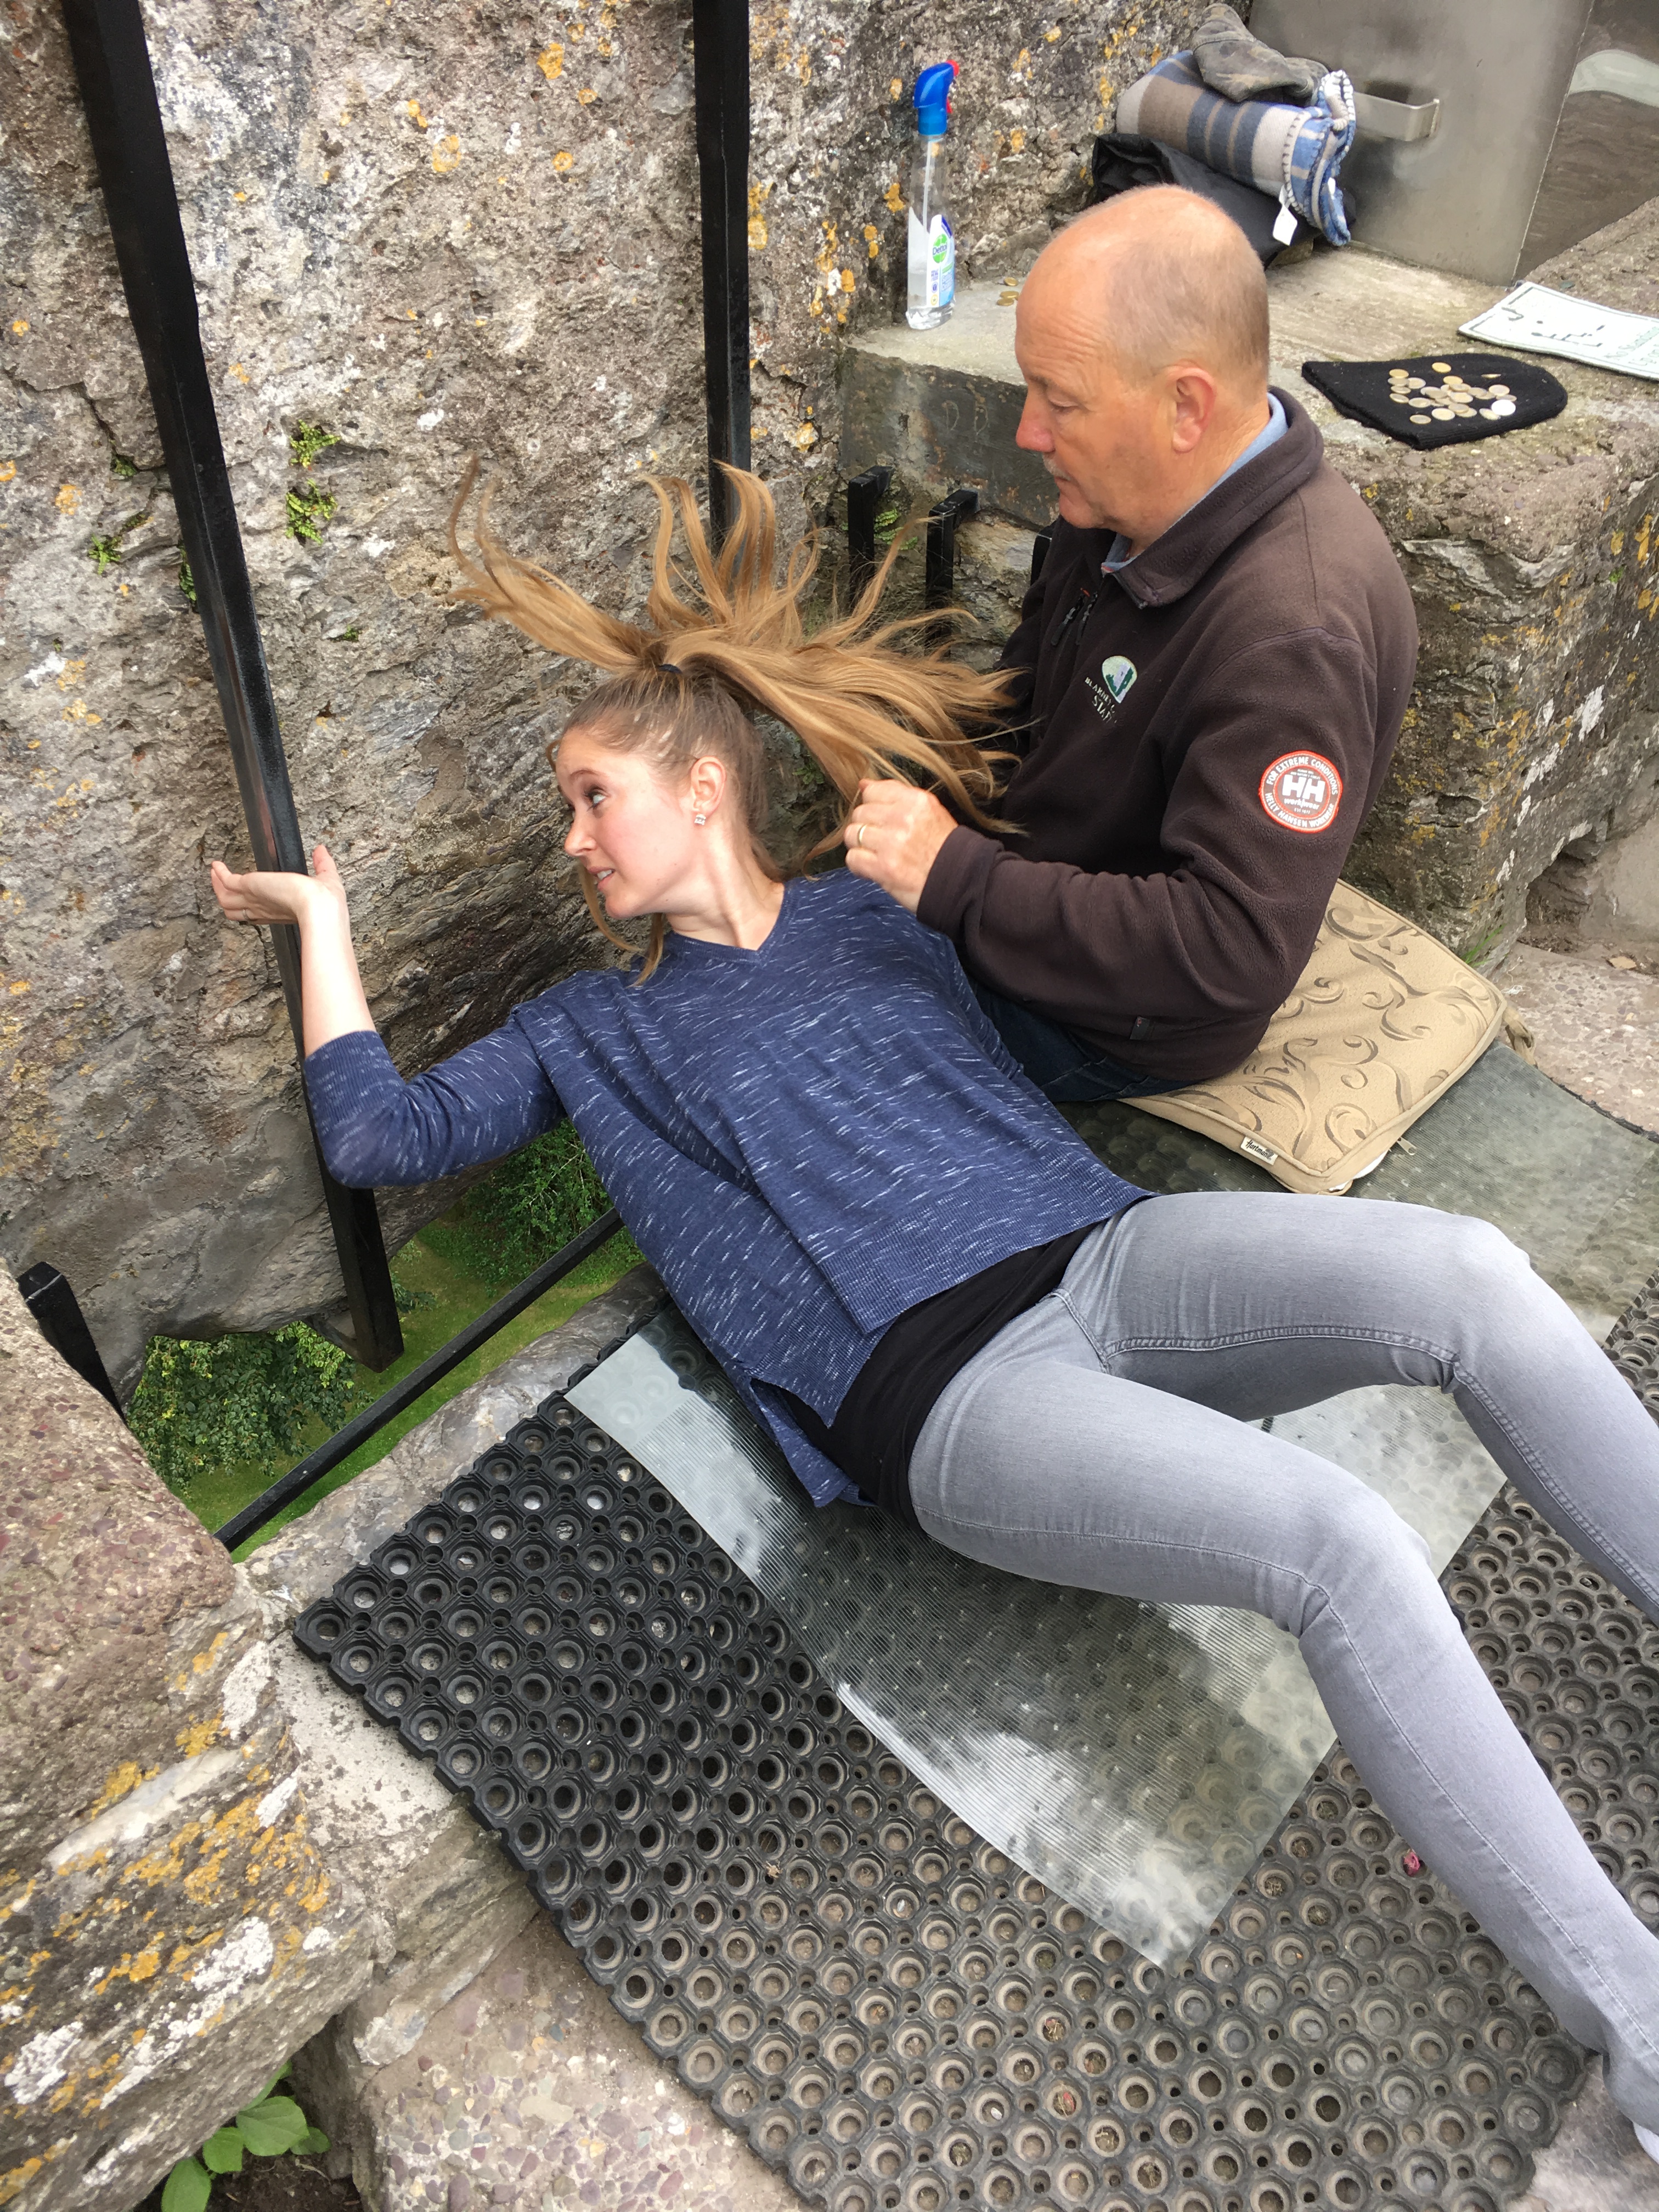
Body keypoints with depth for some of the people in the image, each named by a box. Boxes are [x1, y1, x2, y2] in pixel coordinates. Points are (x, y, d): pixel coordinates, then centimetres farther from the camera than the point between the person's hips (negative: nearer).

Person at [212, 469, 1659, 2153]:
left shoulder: (879, 907, 22)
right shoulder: (592, 1029, 19)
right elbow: (380, 1135, 15)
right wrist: (320, 915, 21)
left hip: (1103, 1256, 4)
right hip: (943, 1392, -4)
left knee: (1470, 1277, -24)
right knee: (1343, 1548, -29)